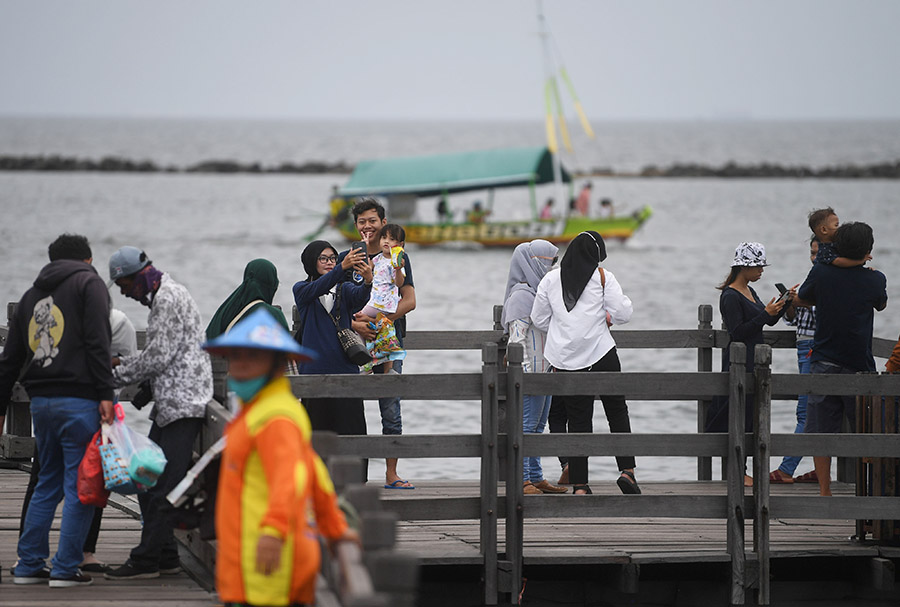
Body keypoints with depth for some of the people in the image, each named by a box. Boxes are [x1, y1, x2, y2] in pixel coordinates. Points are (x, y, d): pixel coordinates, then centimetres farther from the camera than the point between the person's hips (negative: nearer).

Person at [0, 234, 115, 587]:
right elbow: (97, 342, -13)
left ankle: (29, 565, 14)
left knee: (48, 483, 16)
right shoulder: (89, 283, 1)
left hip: (40, 401, 6)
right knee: (80, 485, -2)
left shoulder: (32, 295, 20)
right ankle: (65, 569, -5)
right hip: (78, 399, -6)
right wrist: (105, 394, -16)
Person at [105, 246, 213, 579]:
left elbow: (158, 357, -16)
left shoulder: (170, 297, -12)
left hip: (183, 404, -11)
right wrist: (121, 363, 13)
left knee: (162, 487, -11)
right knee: (149, 482, 11)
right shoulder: (160, 297, 21)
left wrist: (115, 374, -5)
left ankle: (147, 560, -11)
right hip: (169, 404, 11)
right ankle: (165, 555, 14)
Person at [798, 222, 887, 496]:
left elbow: (802, 299, 14)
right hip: (860, 366, 0)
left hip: (824, 363, 0)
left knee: (821, 431, 4)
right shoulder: (875, 279, -5)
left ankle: (824, 490, 3)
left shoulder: (821, 273, -5)